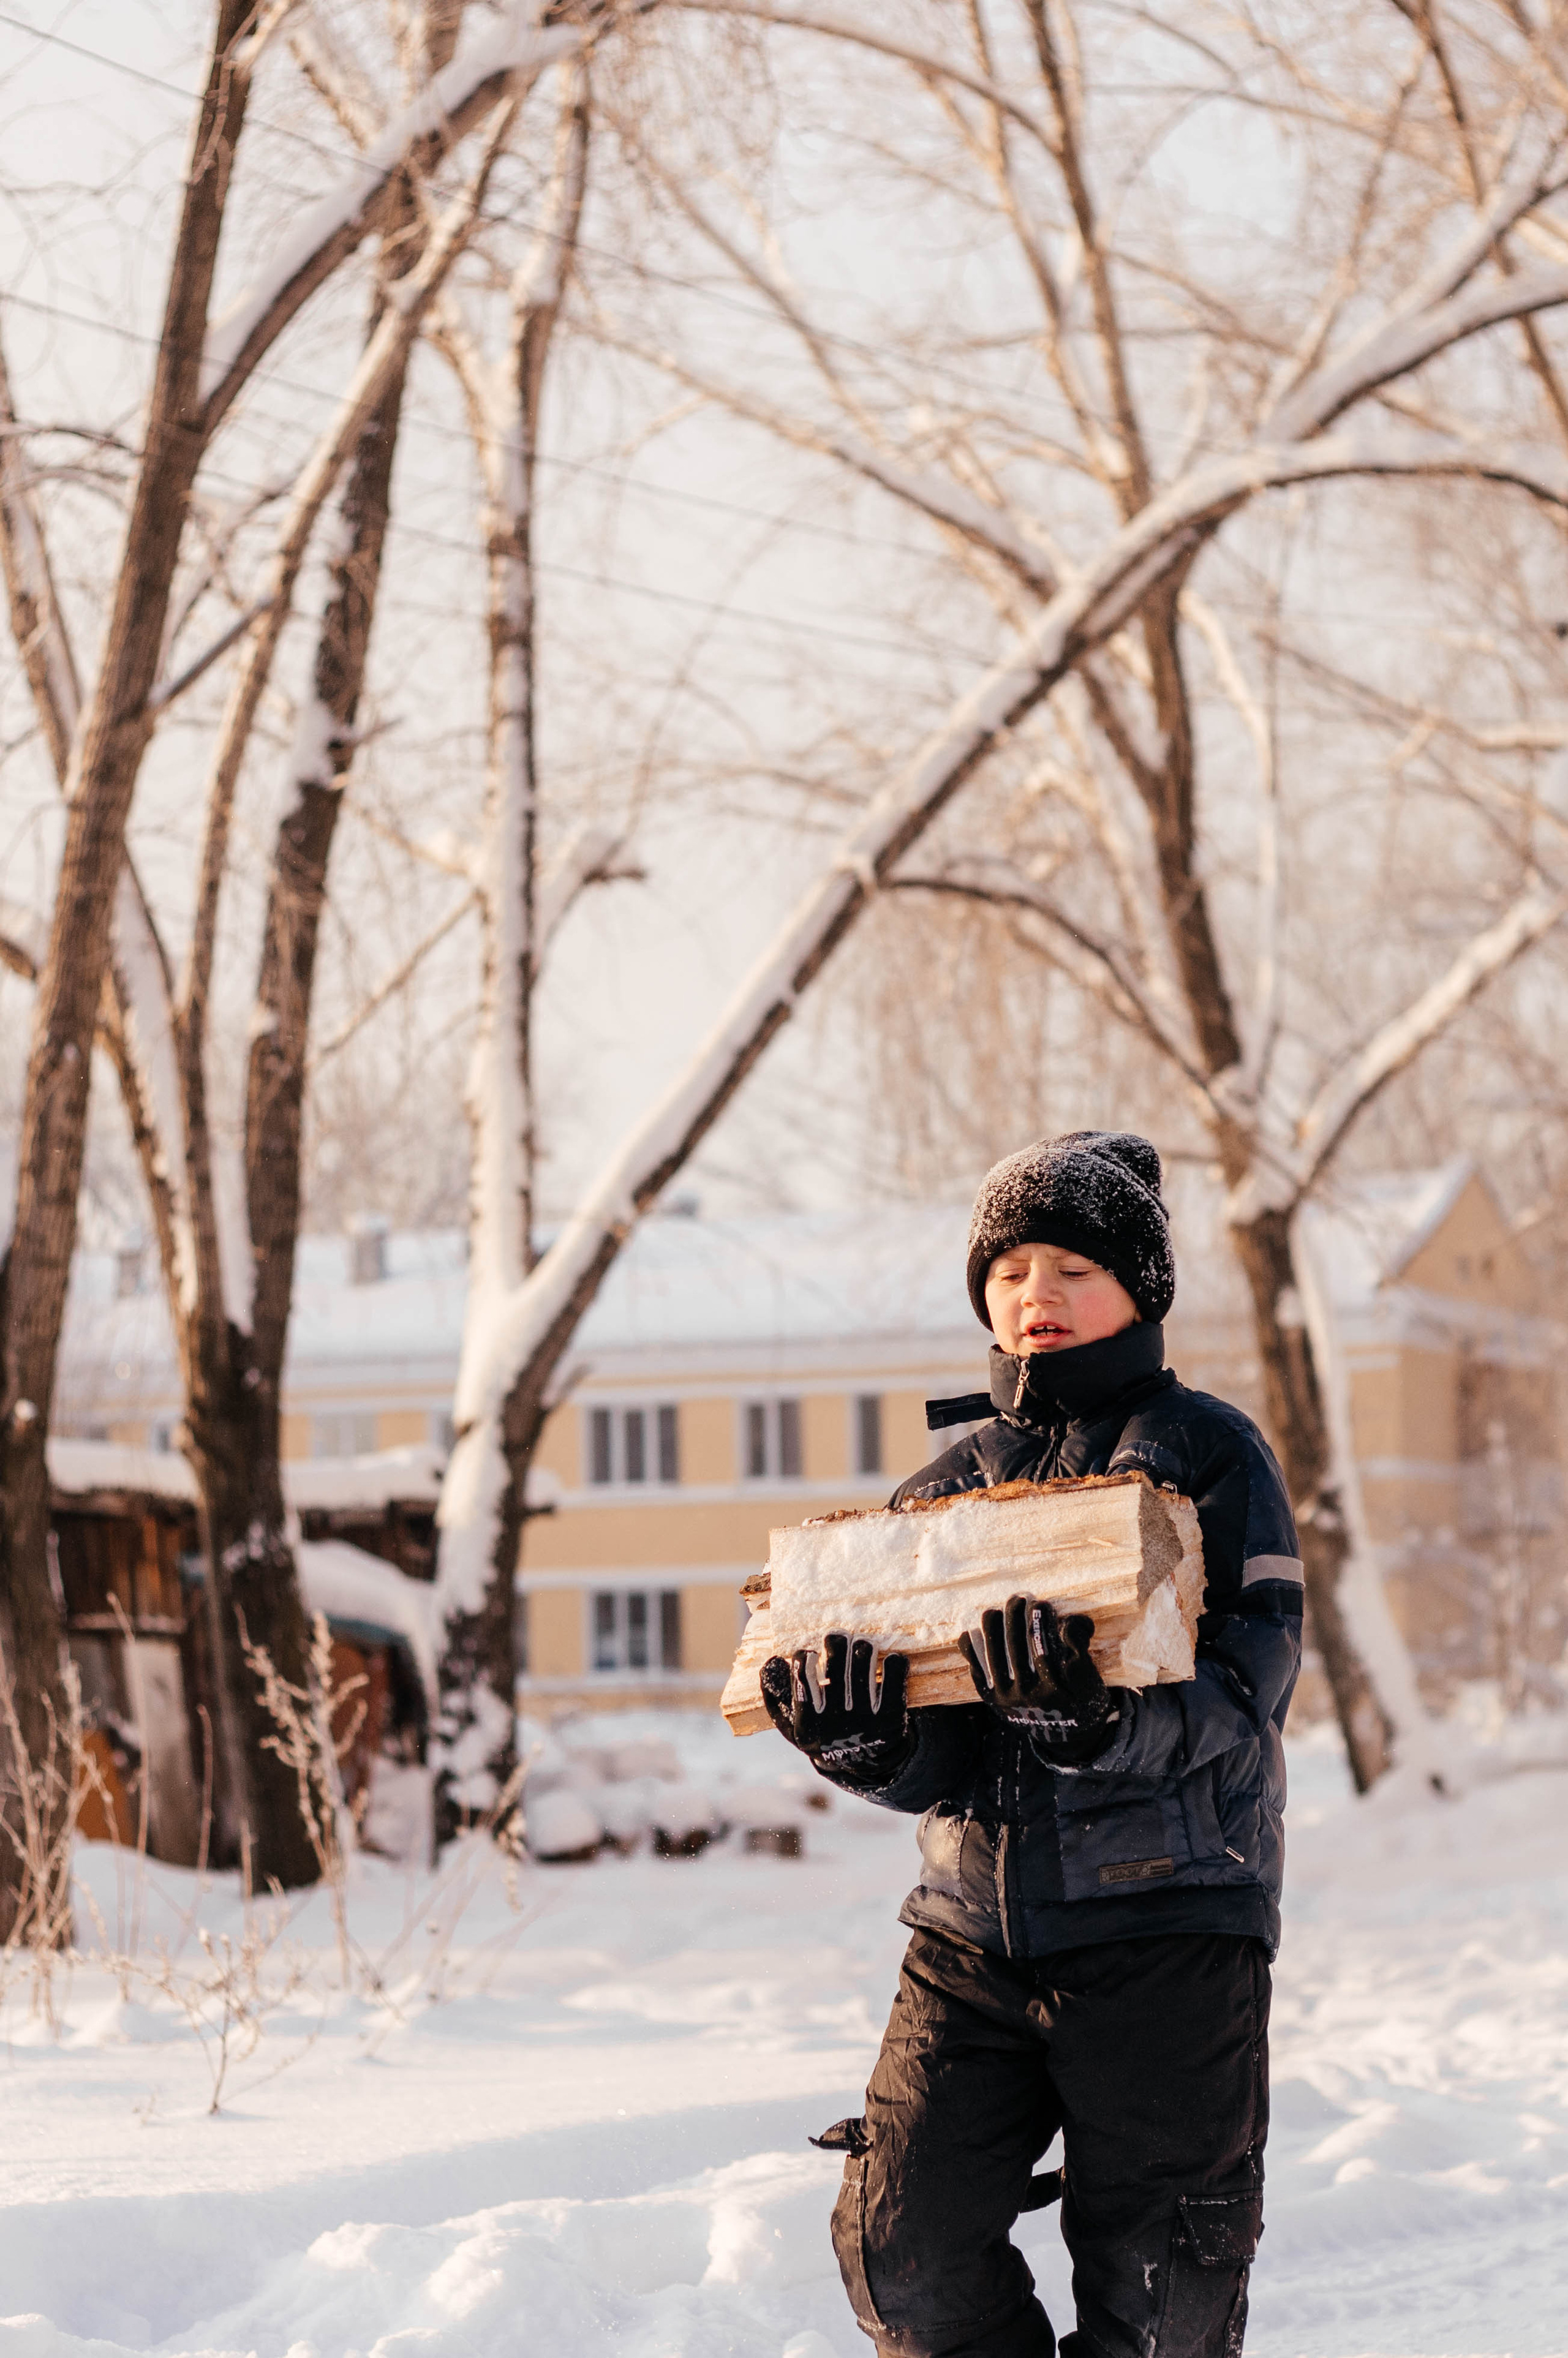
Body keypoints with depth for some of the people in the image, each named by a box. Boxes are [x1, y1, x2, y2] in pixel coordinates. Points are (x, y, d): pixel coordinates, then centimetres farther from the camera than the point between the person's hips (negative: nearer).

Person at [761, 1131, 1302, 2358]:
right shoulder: (951, 1488, 13)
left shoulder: (1209, 1455, 1)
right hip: (973, 1925, 4)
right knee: (903, 2245, -5)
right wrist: (866, 1746, -15)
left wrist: (1098, 1724, -32)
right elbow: (943, 1775, 8)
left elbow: (1240, 1712, -12)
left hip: (1164, 1921, -4)